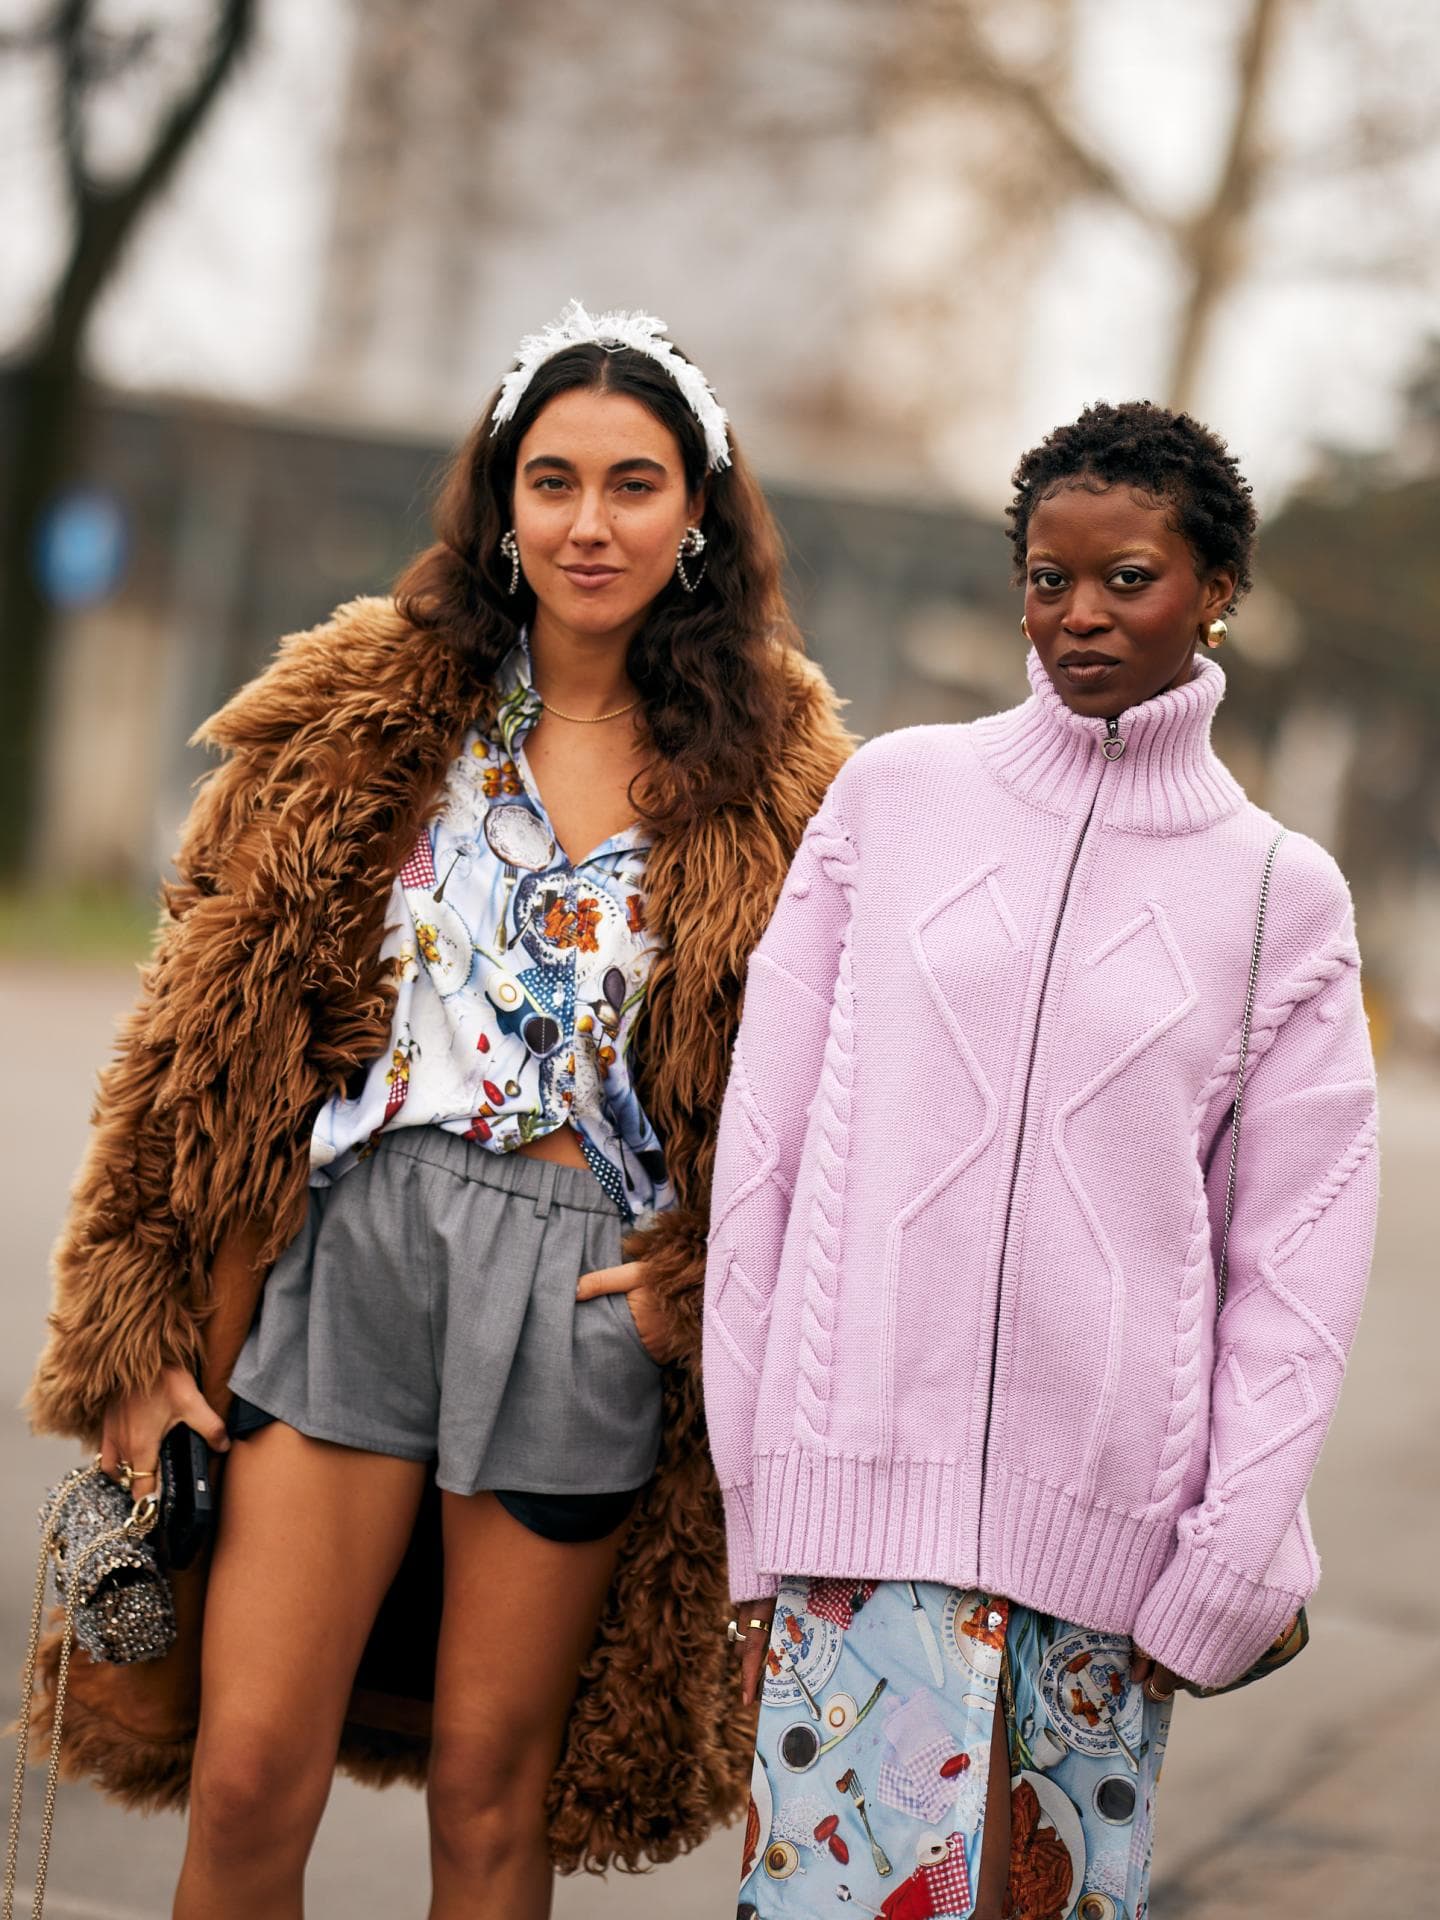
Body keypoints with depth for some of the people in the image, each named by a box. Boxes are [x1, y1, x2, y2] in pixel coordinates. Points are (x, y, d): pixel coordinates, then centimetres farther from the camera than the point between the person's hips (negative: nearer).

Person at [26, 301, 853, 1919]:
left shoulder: (772, 771, 4)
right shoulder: (371, 712, 5)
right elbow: (214, 1019, 3)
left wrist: (702, 1281, -8)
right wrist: (134, 1328, -1)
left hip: (586, 1289, 0)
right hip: (355, 1242, 1)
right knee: (248, 1777, -2)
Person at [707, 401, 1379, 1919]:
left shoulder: (1281, 894, 6)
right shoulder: (893, 795, 7)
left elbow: (1299, 1264, 5)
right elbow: (762, 1140, 7)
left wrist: (1226, 1573, -1)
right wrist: (754, 1482, 4)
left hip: (1110, 1515, 1)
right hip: (863, 1475, -1)